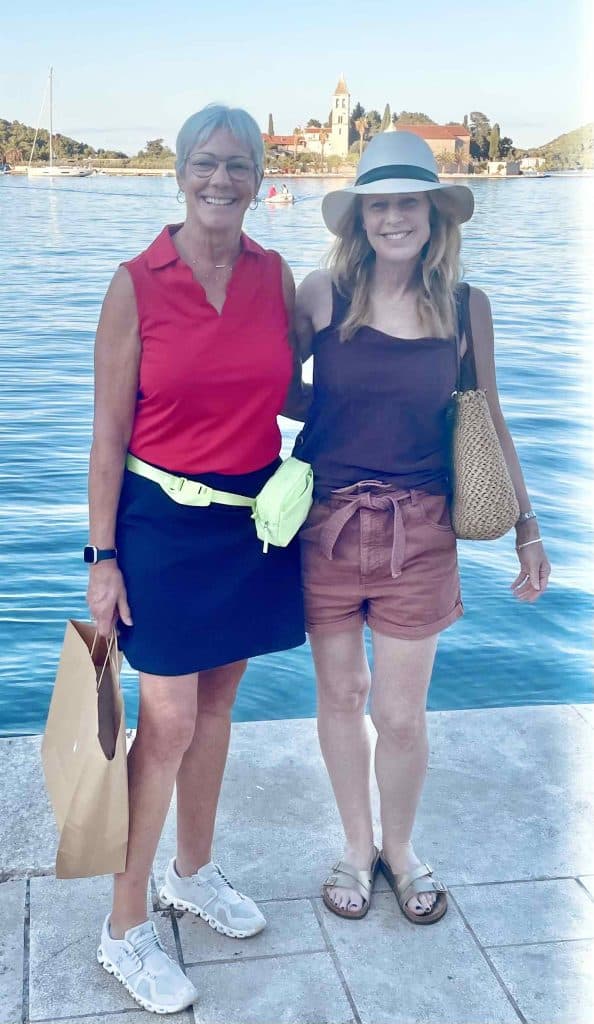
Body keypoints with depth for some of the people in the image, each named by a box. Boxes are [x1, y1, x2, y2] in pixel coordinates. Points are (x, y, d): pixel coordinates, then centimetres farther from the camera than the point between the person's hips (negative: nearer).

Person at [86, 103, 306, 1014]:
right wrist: (104, 556, -9)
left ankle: (194, 872, 38)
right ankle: (125, 930, 16)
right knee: (168, 722, -2)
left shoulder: (276, 276, 2)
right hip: (166, 521, -4)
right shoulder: (137, 284, -10)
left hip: (255, 517, 5)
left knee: (216, 703, 17)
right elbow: (109, 433, -8)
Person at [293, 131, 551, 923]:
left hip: (420, 534, 0)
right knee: (340, 696, 13)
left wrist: (526, 524, 8)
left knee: (402, 715, 7)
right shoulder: (323, 293, -5)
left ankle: (400, 851, 36)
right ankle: (357, 848, 38)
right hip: (327, 523, 0)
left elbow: (488, 422, 8)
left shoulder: (466, 306, -1)